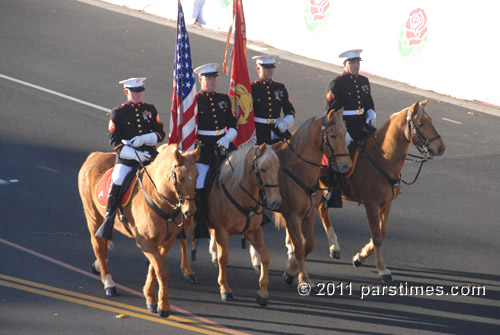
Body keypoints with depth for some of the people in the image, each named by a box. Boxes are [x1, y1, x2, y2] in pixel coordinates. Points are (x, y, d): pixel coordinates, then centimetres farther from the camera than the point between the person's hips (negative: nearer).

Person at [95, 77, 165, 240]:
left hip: (149, 154, 3)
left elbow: (160, 134, 7)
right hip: (127, 155, -3)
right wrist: (134, 154, -16)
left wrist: (143, 139, -13)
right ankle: (109, 218, -8)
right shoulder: (118, 113, 2)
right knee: (116, 184, -22)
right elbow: (114, 141, -4)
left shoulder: (150, 109, 11)